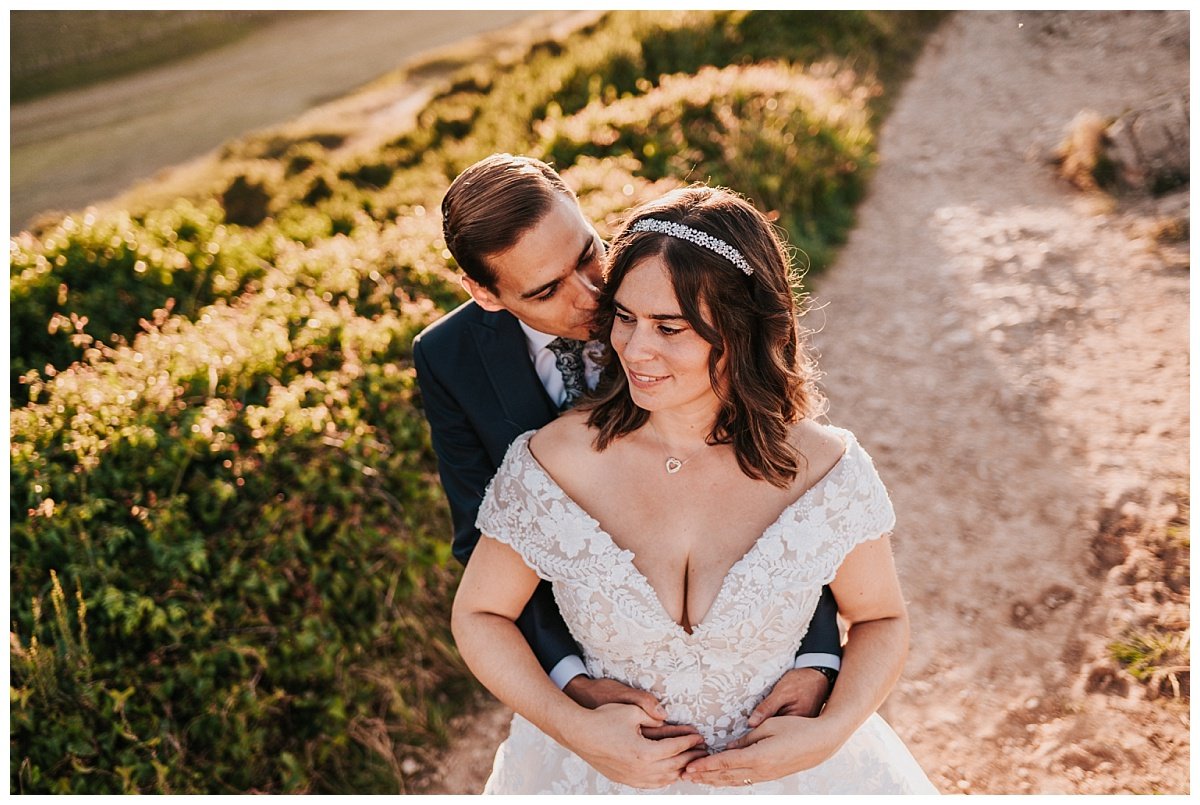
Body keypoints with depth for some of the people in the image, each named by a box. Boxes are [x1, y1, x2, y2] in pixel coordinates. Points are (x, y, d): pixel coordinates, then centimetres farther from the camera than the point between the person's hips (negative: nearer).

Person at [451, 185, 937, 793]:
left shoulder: (827, 472, -19)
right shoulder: (549, 465, -21)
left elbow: (881, 619, -3)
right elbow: (478, 615, -8)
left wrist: (830, 732, -18)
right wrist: (573, 725, -19)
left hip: (781, 765, 1)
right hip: (597, 773, 0)